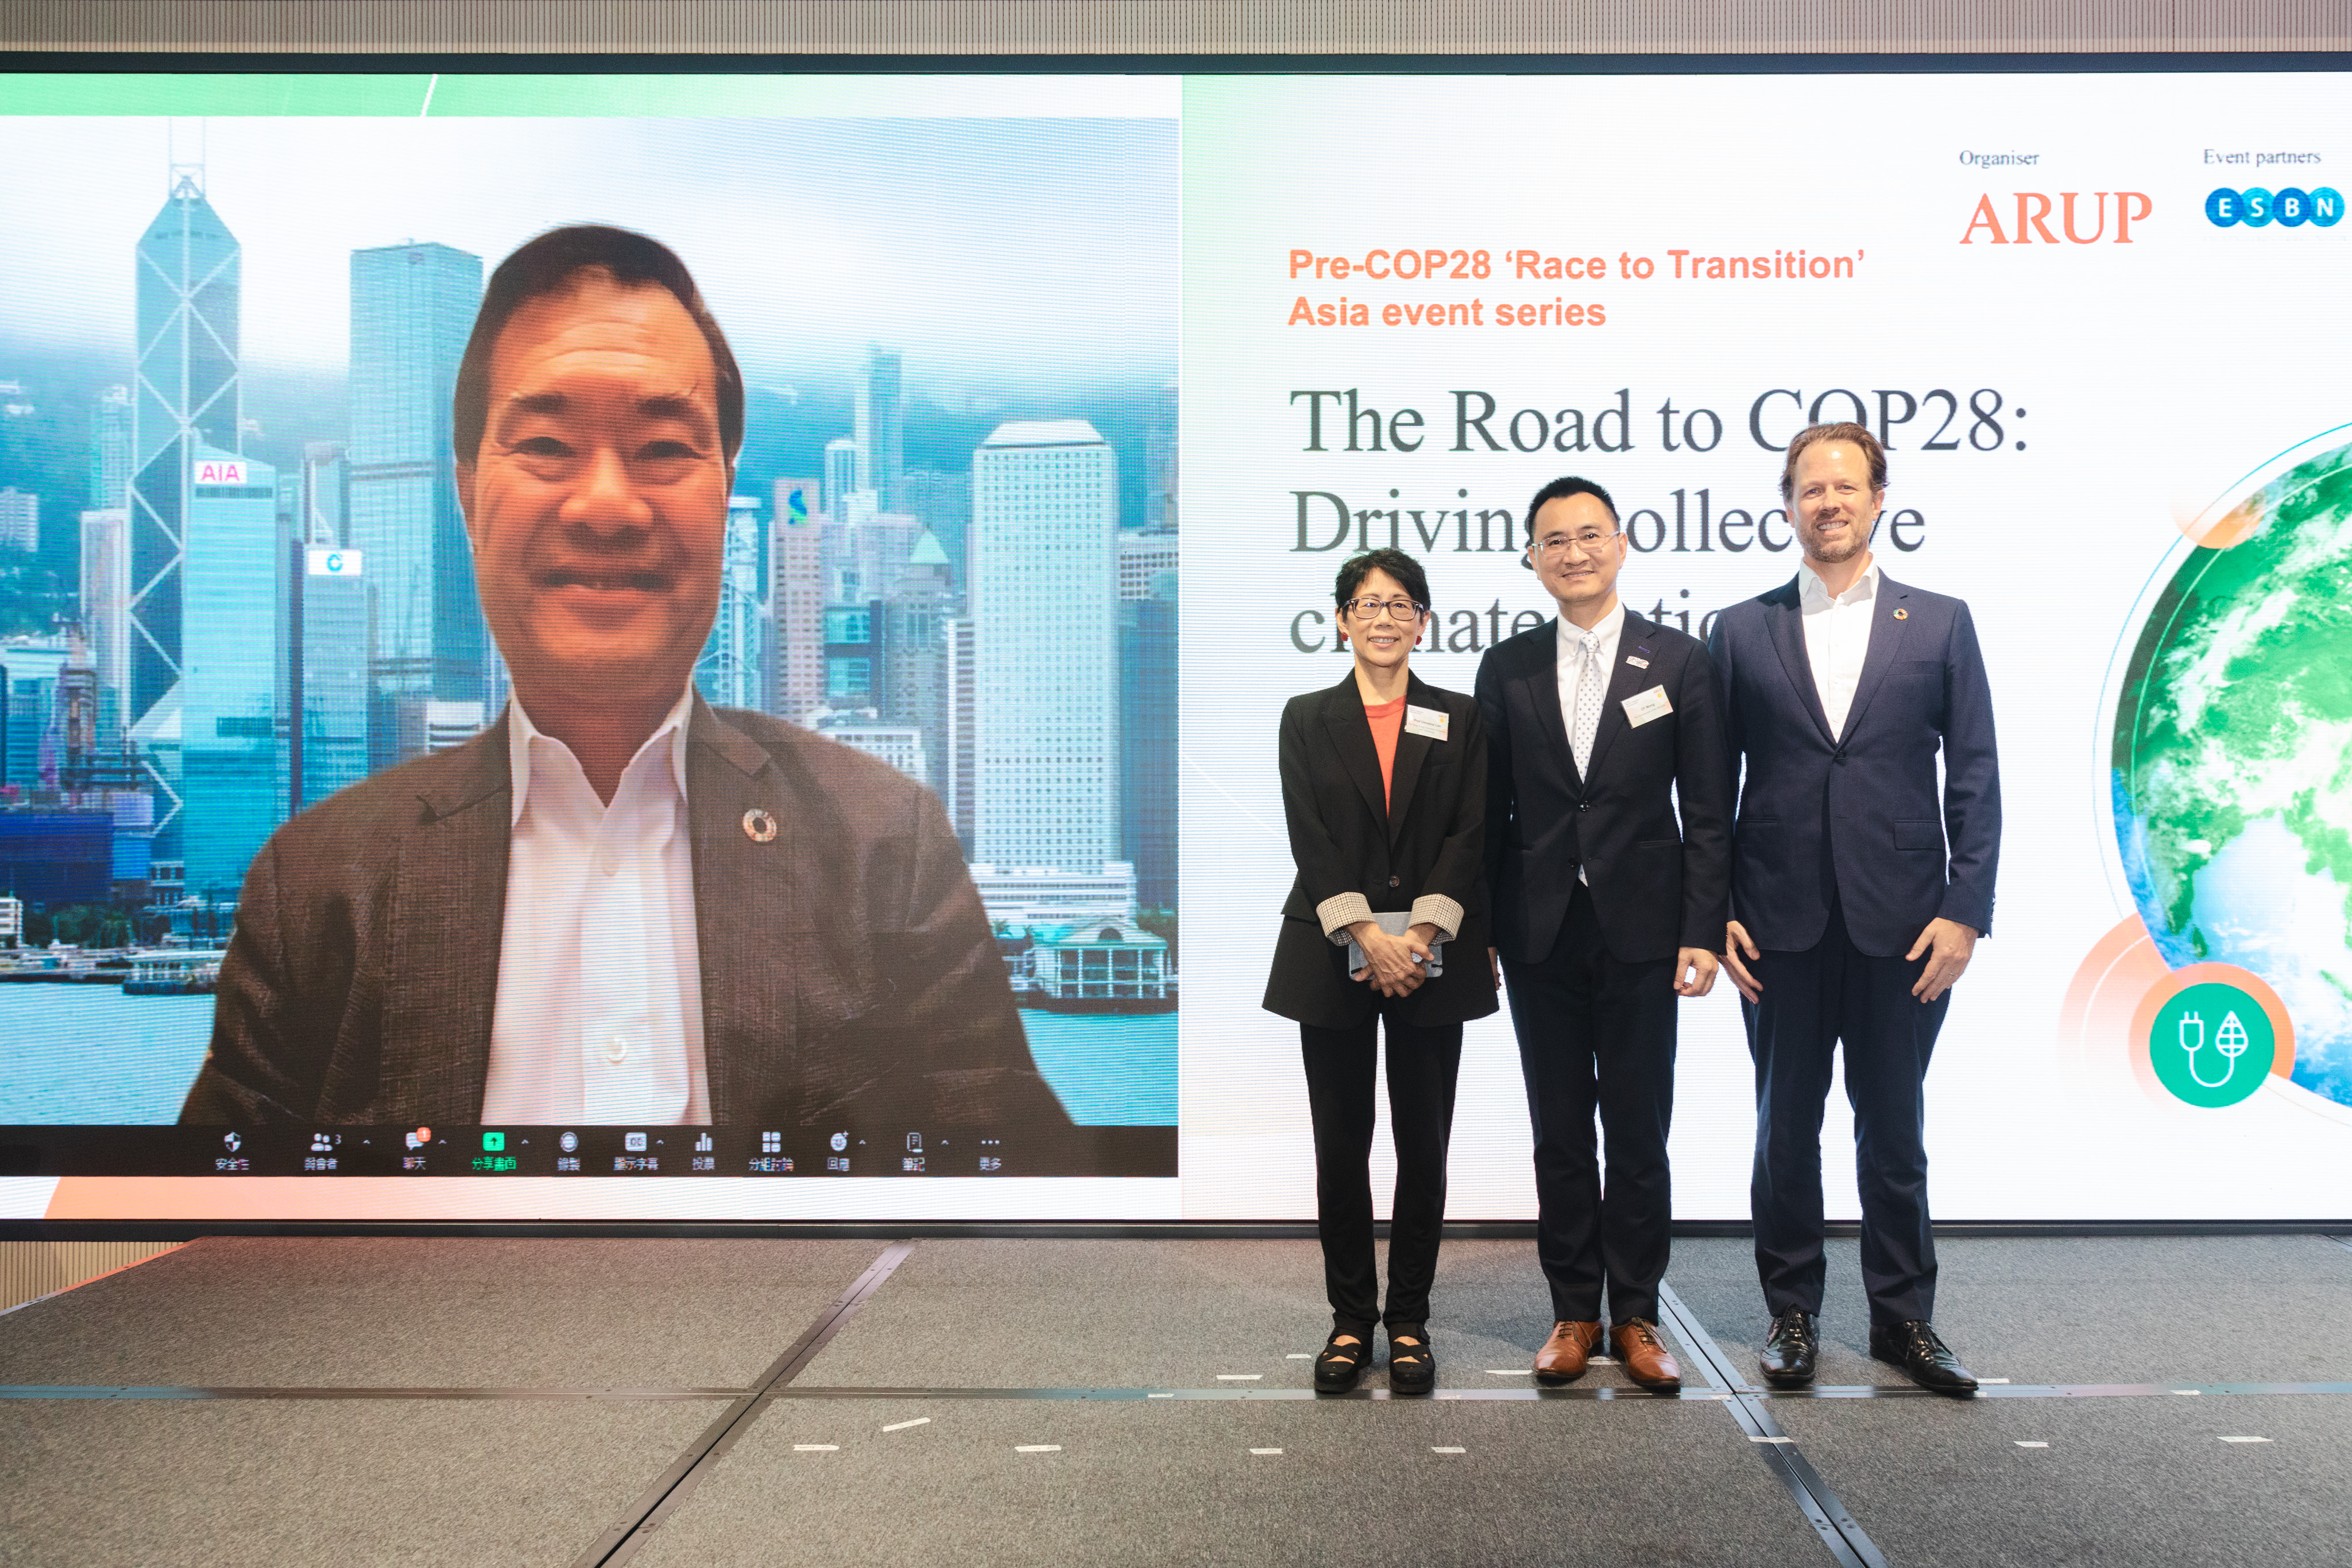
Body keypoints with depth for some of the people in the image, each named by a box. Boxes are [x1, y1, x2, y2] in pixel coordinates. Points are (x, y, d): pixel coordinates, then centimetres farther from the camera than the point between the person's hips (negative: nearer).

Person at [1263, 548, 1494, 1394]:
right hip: (1333, 957, 0)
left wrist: (1421, 935, -14)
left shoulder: (1459, 720, 8)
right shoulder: (1308, 719, 8)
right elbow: (1310, 837, -3)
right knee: (1341, 1145, 3)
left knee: (1423, 1143, 3)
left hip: (1431, 958, 0)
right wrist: (1366, 934, -15)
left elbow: (1471, 834, -1)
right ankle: (1351, 1319, 14)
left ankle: (1410, 1322, 13)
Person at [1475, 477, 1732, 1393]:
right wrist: (1478, 932, 2)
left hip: (1640, 931, -2)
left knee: (1640, 1134, 4)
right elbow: (1490, 811, 7)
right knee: (1560, 1134, 8)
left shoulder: (1680, 661, 2)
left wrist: (1702, 932, -7)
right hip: (1540, 933, 2)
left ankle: (1635, 1318, 14)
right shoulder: (1507, 669, 7)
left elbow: (1708, 812, 0)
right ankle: (1574, 1312, 18)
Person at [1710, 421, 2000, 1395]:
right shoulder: (1742, 630, 6)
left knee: (1894, 1131, 8)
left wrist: (1966, 911, -5)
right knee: (1785, 1128, 8)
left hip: (1903, 925, 0)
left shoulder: (1940, 623, 5)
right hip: (1781, 923, 1)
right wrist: (1713, 912, -1)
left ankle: (1903, 1316, 21)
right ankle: (1792, 1313, 21)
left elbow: (1975, 778, 3)